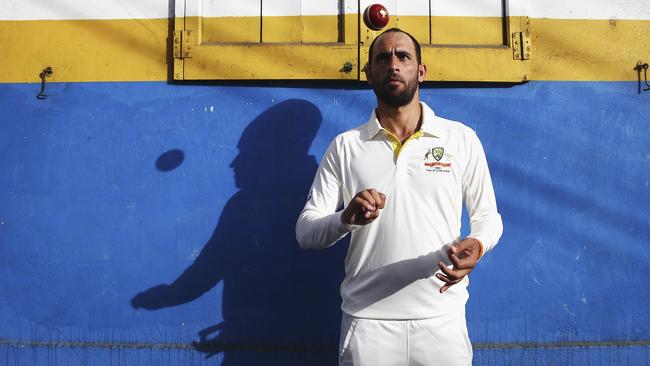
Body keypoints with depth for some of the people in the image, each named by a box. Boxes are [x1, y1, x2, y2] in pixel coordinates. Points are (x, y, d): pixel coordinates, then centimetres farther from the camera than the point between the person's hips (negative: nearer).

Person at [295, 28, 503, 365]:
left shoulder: (462, 138, 0)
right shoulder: (345, 146, 0)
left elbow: (487, 215, 7)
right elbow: (305, 231, -2)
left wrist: (477, 245, -16)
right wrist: (346, 219, -24)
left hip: (442, 320, 0)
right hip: (366, 321, 0)